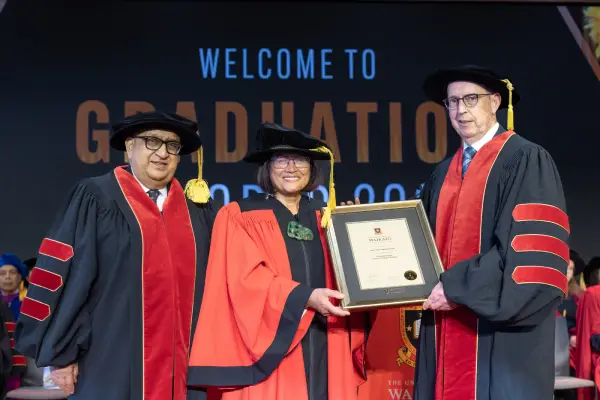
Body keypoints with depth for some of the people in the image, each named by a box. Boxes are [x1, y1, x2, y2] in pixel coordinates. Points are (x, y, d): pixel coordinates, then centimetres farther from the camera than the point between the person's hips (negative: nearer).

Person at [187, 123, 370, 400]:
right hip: (271, 350, -4)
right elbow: (246, 280, -11)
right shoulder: (239, 216, 1)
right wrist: (305, 297, -22)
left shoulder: (326, 218, 15)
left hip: (324, 350, 4)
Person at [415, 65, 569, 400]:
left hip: (501, 333, -6)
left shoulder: (527, 161, -6)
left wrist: (456, 286, -16)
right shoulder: (443, 174, 16)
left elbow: (527, 247, -15)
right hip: (449, 333, 6)